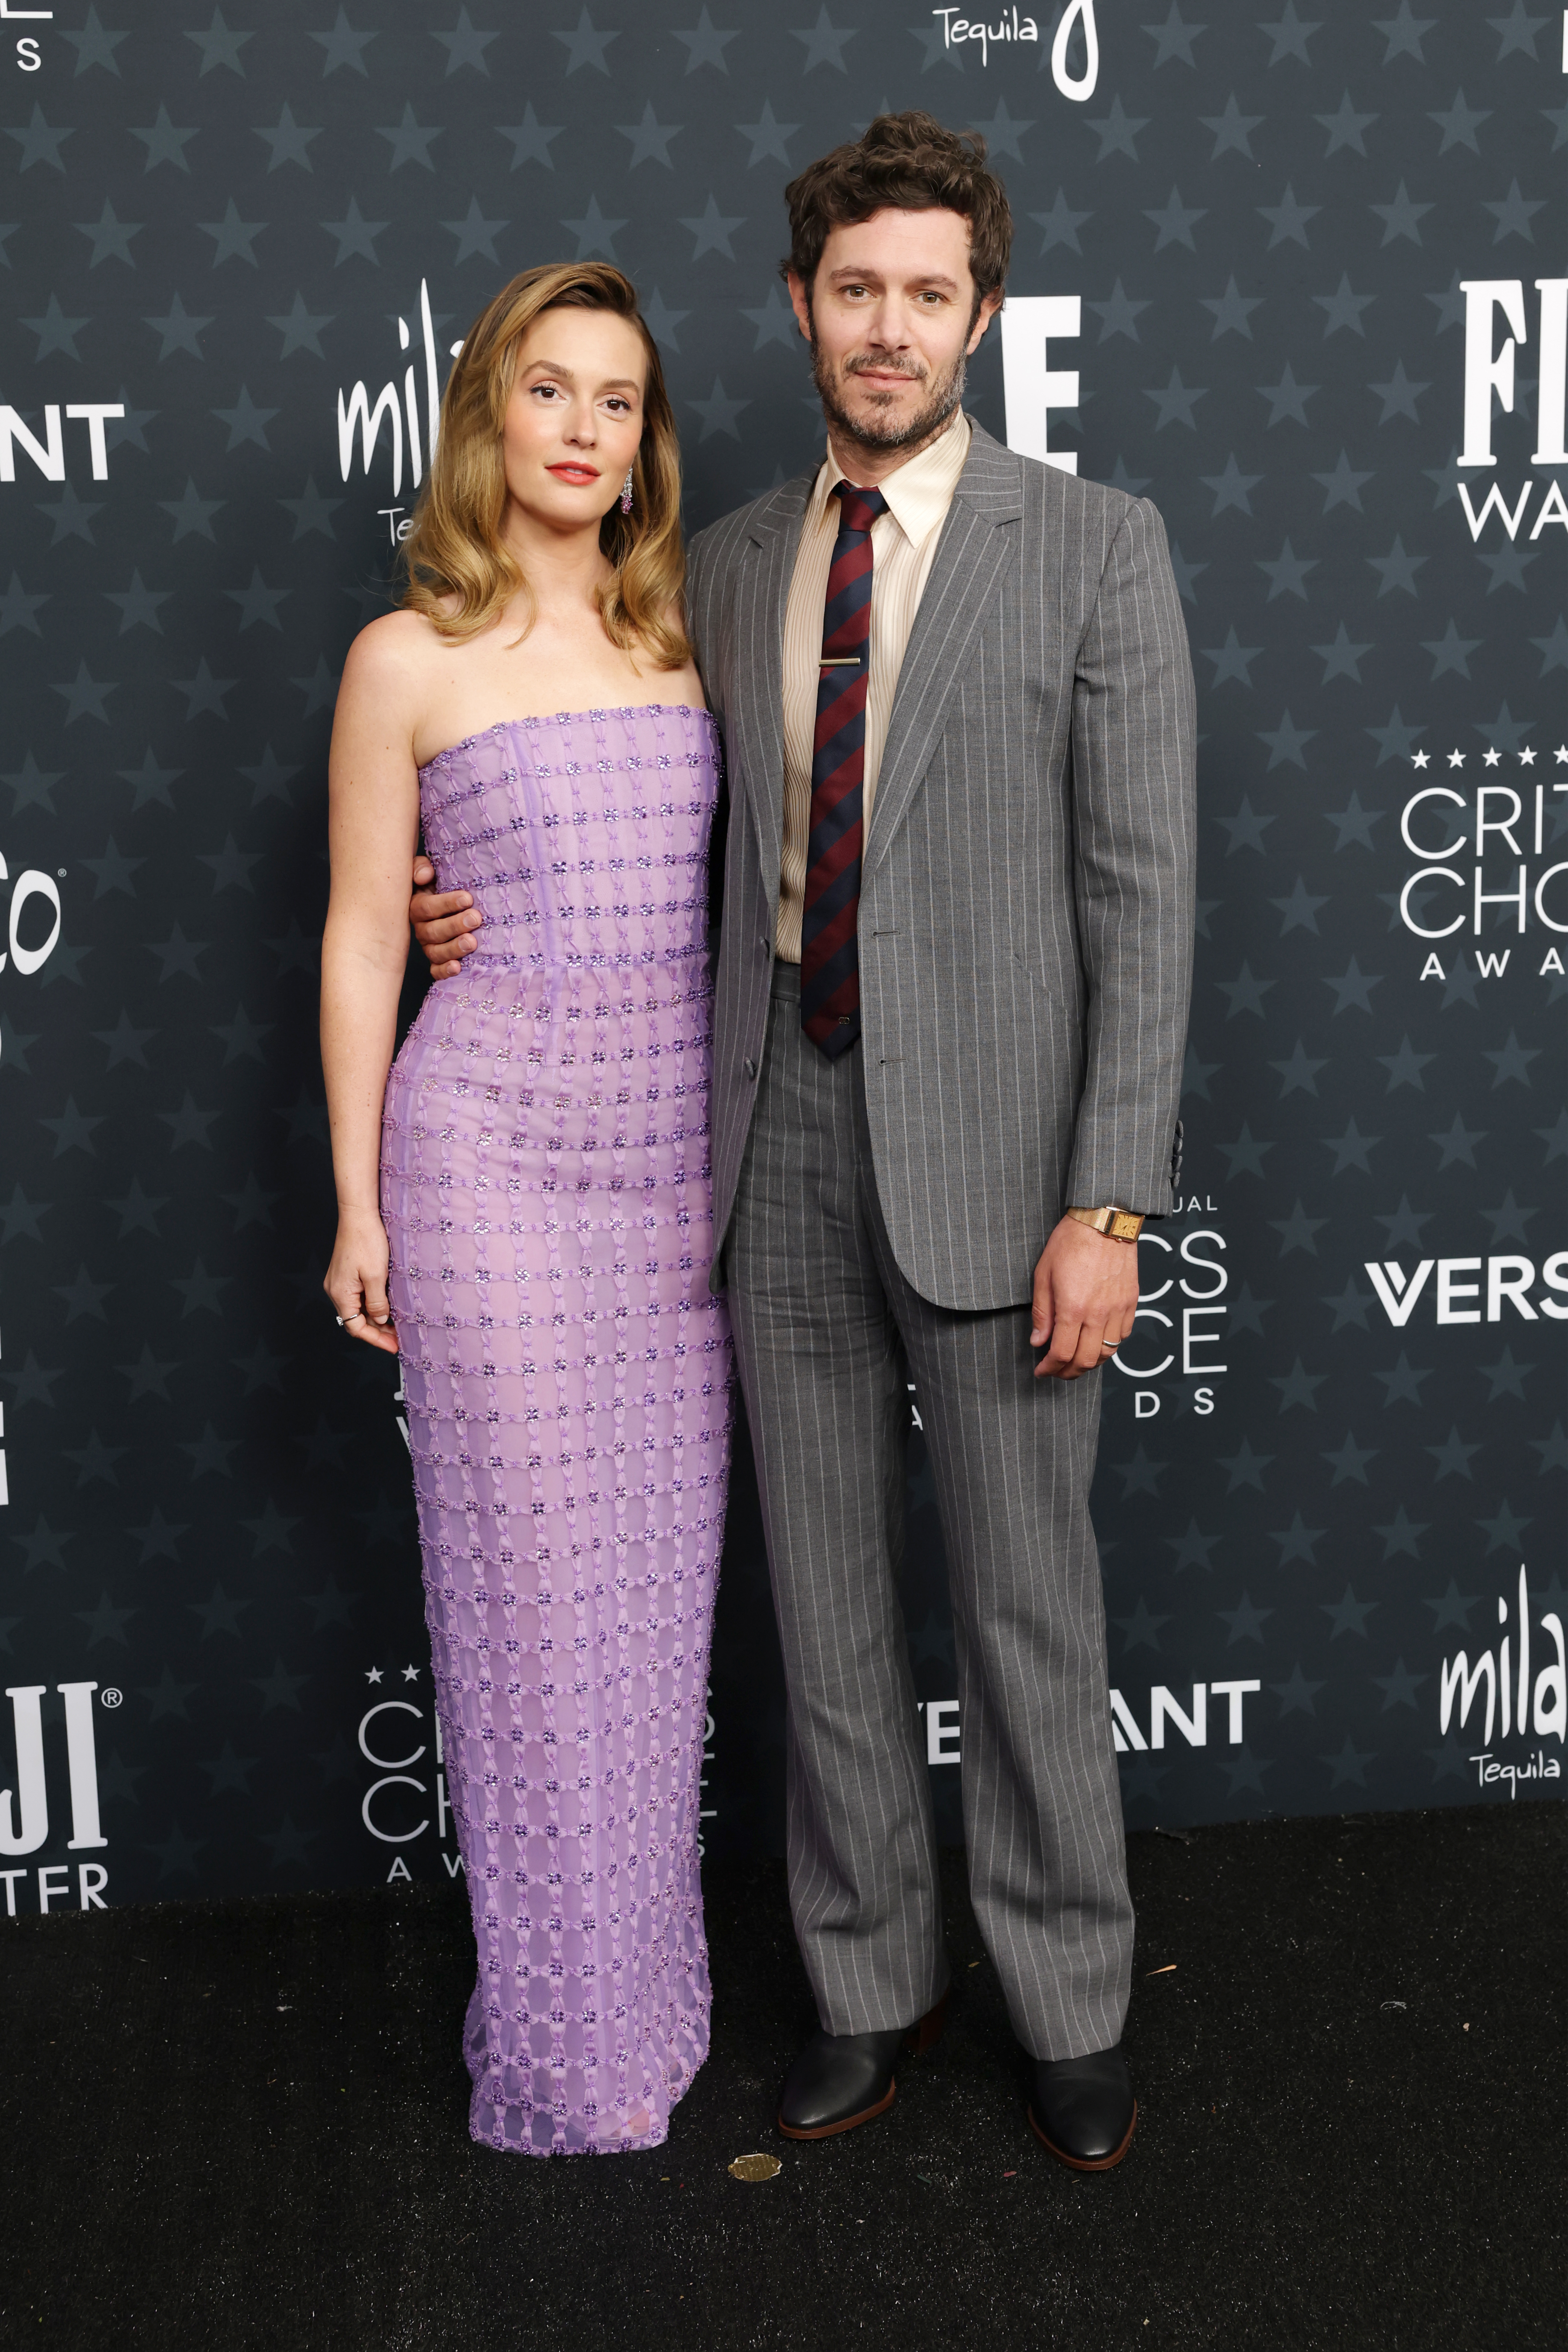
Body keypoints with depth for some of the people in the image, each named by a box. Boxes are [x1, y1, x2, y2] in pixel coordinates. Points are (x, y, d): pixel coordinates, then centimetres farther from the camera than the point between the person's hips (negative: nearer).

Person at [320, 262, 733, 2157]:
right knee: (537, 1575, 2)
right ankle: (572, 2037, 18)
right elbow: (361, 943, 0)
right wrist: (357, 1205, -1)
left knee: (661, 1572, 10)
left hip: (680, 1145, 4)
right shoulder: (410, 662, -2)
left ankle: (649, 1967, 28)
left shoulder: (685, 637, 10)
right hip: (495, 1144, -4)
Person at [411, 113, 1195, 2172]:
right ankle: (872, 1987, 32)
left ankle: (1069, 2008, 28)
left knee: (1028, 1609, 7)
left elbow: (1143, 894, -9)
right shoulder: (731, 564, 10)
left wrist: (1109, 1207, -14)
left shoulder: (1093, 547, -4)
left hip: (993, 1147, -4)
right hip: (787, 1138, 4)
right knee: (826, 1604, 13)